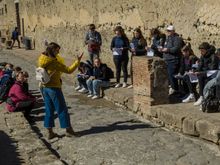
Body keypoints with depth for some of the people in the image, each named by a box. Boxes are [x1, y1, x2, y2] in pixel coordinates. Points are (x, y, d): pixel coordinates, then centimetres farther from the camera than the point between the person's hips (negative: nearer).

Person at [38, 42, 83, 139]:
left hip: (44, 87, 7)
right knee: (62, 109, 5)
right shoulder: (54, 62, -19)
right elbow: (68, 70, -17)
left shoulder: (41, 59, 1)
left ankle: (50, 132, 17)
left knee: (49, 110, 13)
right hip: (54, 88, -7)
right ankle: (68, 130, 16)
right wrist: (78, 61, -12)